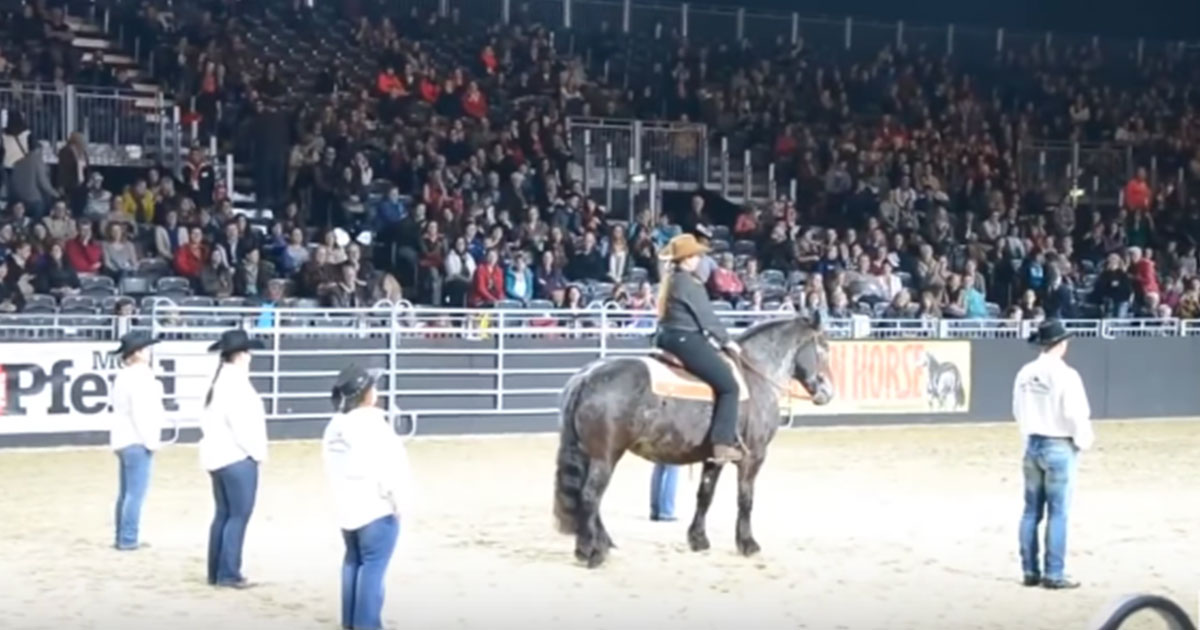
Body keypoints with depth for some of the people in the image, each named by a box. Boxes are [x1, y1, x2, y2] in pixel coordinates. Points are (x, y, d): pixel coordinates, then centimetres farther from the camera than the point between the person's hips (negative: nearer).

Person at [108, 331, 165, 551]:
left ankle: (122, 538, 19)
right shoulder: (140, 377, -16)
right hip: (137, 441, -10)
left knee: (126, 492, 15)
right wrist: (150, 440, -15)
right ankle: (128, 540, -4)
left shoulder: (123, 376, 13)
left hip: (122, 440, 10)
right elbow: (140, 412, -20)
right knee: (136, 493, -6)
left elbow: (114, 401, 16)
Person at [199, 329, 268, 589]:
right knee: (239, 515, -4)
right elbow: (241, 423, -21)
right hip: (238, 458, -10)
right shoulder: (235, 382, -16)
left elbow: (207, 420, 16)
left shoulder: (219, 381, 13)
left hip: (217, 456, 10)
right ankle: (229, 573, -4)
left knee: (223, 514, 13)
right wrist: (257, 451, -9)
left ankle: (216, 572, 16)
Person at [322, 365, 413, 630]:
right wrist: (397, 499, -9)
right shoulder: (371, 424, -20)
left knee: (354, 560, 18)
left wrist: (344, 496, 17)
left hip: (347, 507, 9)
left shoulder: (335, 426, 5)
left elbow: (331, 467, 10)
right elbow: (387, 466, -20)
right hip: (377, 507, -9)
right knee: (374, 565, -4)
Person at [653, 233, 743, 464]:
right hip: (687, 341, -11)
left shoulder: (671, 280, 15)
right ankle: (723, 443, -18)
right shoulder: (689, 283, -14)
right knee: (728, 386, -10)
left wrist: (712, 338, 21)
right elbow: (706, 316, -11)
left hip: (668, 339, 11)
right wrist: (725, 340, 1)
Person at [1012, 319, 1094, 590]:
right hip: (1059, 447, -6)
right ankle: (1053, 574, 1)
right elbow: (1076, 415, -15)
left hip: (1032, 445, 6)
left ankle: (1030, 571, 15)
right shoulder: (1066, 375, -16)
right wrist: (1084, 440, 2)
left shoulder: (1025, 373, 2)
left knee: (1031, 511, 11)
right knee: (1057, 513, -1)